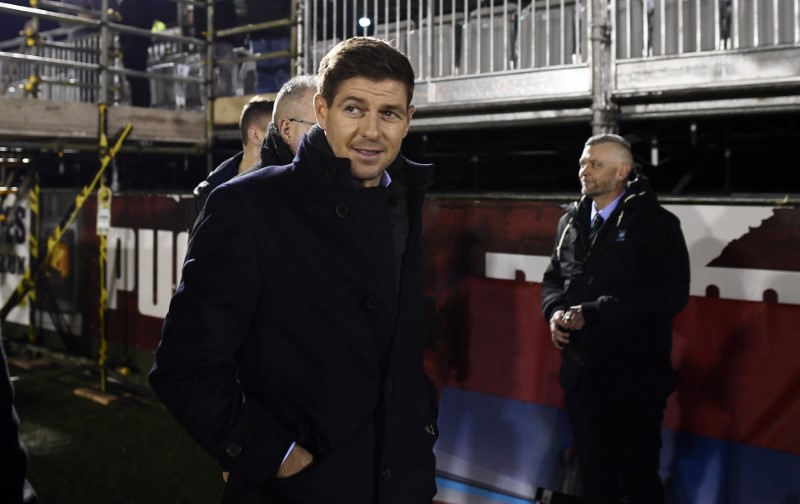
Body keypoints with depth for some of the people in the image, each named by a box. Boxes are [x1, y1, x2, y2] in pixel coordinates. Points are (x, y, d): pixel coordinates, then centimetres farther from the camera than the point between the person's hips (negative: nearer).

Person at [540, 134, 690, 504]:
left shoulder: (656, 223, -11)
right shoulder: (571, 220, 8)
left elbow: (671, 294, -20)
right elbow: (553, 278, 17)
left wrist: (593, 314, -22)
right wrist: (555, 312, -7)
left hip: (635, 378, -5)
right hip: (581, 373, 5)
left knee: (638, 474, 10)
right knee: (593, 470, 19)